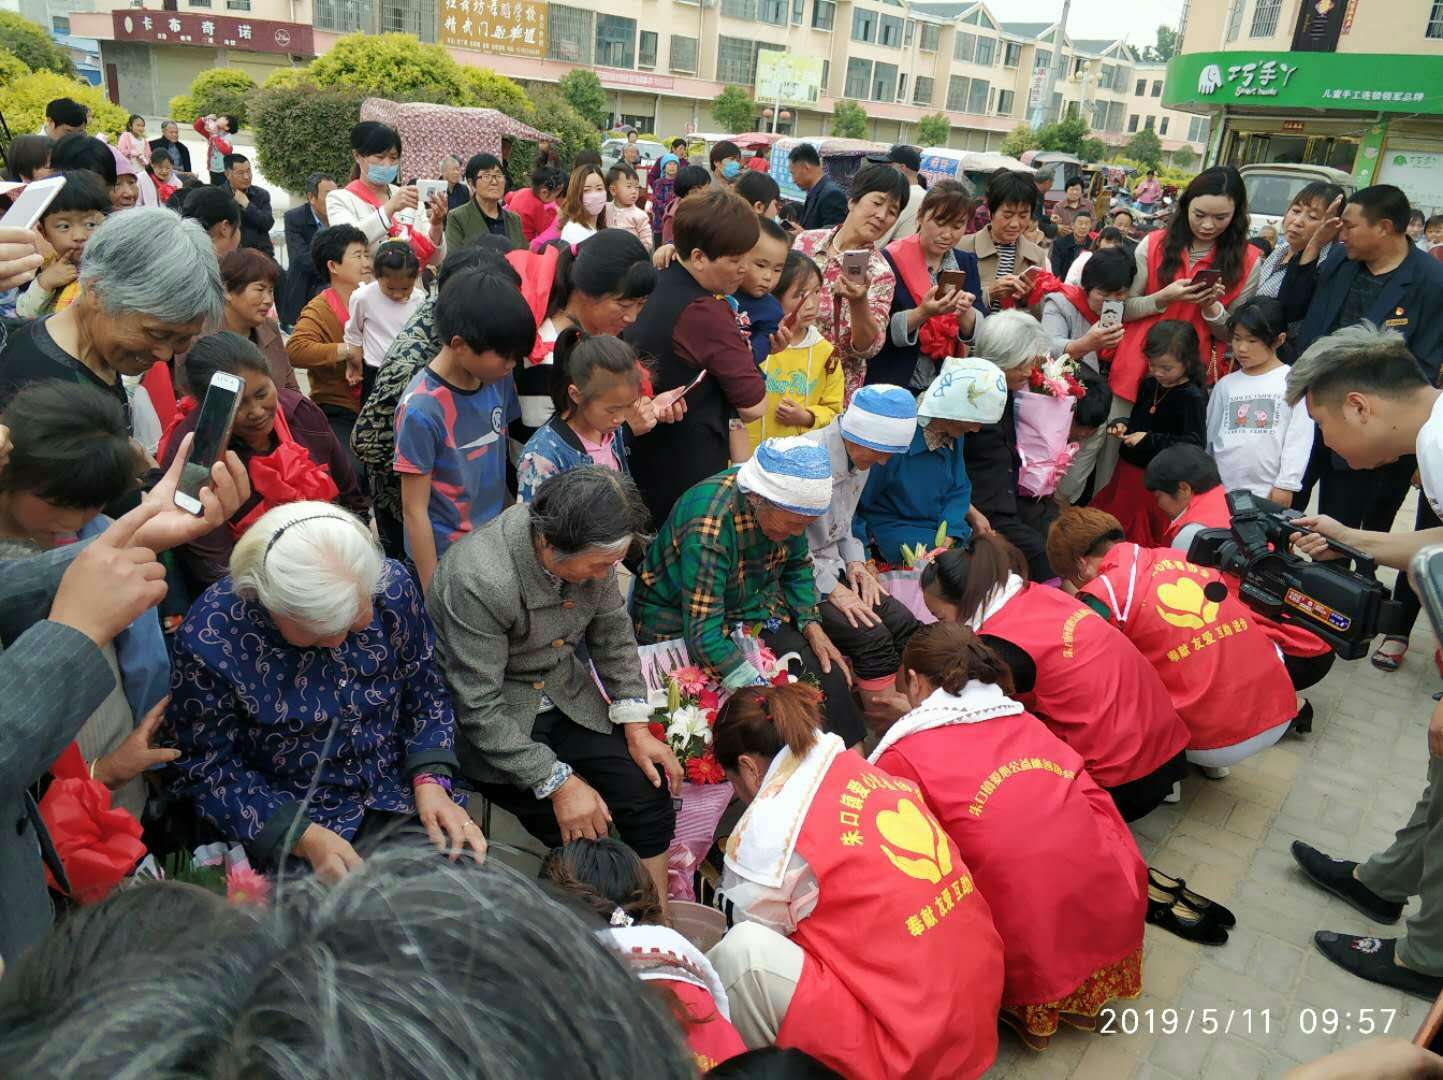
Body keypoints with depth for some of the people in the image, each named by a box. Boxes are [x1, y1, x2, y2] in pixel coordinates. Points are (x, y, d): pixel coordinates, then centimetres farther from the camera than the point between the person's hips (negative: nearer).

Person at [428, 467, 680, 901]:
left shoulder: (588, 549, -13)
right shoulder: (480, 580, -32)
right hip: (487, 722, -6)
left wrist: (637, 730, -1)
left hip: (564, 695, 6)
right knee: (582, 836, -17)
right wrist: (558, 783, -26)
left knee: (650, 796, -7)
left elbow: (613, 633, 3)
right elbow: (480, 709, -27)